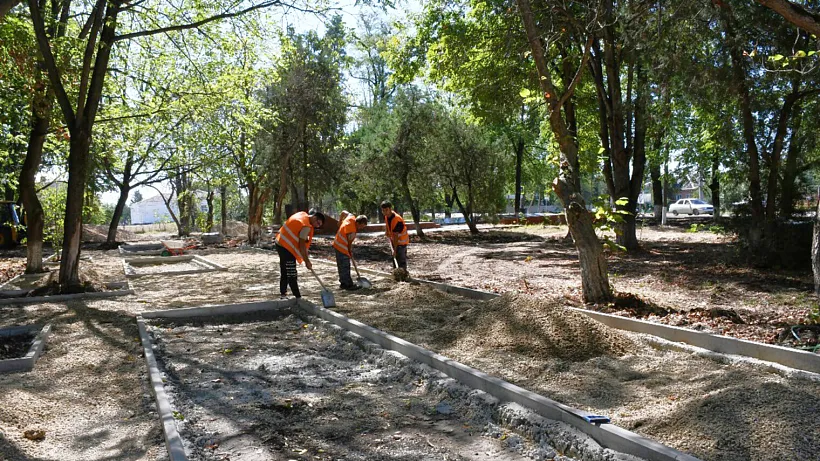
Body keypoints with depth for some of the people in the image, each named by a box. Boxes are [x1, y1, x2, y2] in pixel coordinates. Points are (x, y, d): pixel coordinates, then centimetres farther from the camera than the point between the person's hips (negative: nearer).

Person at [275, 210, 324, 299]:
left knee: (284, 272, 18)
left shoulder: (302, 214, 7)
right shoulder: (306, 226, -20)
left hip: (281, 243, 10)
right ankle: (298, 297, -5)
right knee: (291, 275, -7)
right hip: (287, 248, -10)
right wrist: (307, 261, -17)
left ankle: (283, 294, 27)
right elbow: (302, 245, -21)